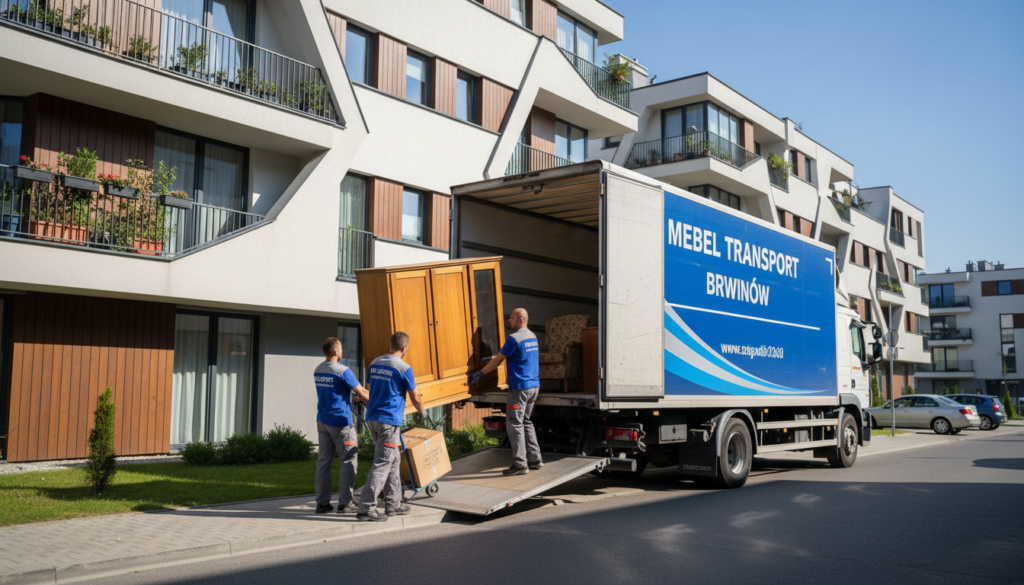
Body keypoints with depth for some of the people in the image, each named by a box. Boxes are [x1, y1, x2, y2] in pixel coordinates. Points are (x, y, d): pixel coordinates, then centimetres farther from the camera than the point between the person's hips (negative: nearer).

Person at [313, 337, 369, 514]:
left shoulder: (317, 370, 8)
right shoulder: (342, 371, -16)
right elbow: (362, 393, -13)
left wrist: (352, 396, 26)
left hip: (322, 420, 7)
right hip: (340, 422, -7)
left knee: (324, 460, 9)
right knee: (349, 460, 2)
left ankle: (322, 502, 11)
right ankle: (345, 503, 1)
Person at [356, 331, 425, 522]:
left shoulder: (374, 364, 11)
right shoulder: (403, 369, -10)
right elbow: (415, 398, -3)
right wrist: (421, 412, 18)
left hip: (372, 418, 8)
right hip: (389, 420, -8)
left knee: (392, 460, 16)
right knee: (382, 464, -5)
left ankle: (393, 504, 20)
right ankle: (366, 508, -7)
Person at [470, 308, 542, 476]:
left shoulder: (514, 338, -14)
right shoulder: (532, 337, 13)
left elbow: (497, 360, -9)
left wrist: (480, 374, 0)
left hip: (520, 387, -9)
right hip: (534, 385, 9)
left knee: (514, 424, -4)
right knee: (526, 422, 17)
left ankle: (520, 465, -4)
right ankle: (535, 459, 18)